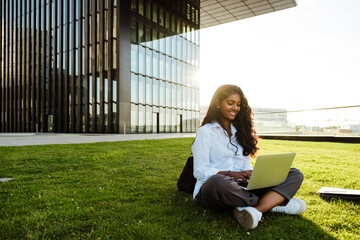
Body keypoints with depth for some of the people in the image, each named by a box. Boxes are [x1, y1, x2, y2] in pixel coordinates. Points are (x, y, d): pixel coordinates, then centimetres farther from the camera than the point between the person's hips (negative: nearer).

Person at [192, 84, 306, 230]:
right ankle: (274, 203, -19)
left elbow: (246, 165, 18)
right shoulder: (206, 131, 1)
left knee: (295, 174, -9)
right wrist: (231, 174, -21)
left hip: (242, 187, 6)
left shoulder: (240, 131, 21)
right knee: (218, 182, -43)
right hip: (211, 189, -5)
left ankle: (256, 210, -34)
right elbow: (200, 171, -7)